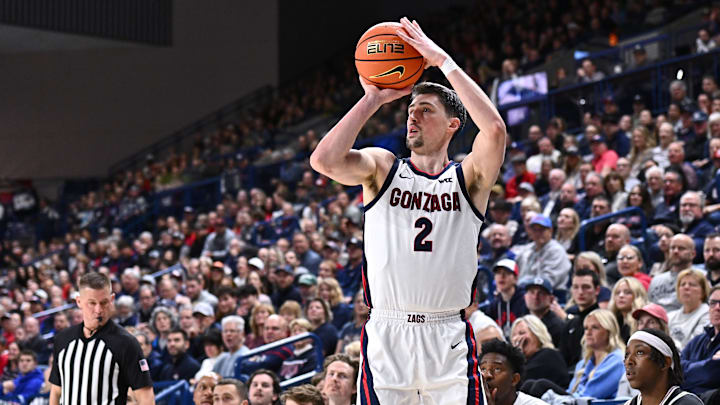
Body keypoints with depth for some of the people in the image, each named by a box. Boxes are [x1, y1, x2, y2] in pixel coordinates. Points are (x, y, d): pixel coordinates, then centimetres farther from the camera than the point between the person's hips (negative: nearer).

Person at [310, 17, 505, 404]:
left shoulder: (469, 178, 6)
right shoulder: (382, 167, 10)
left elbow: (494, 129, -15)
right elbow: (324, 159, -11)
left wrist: (443, 60, -11)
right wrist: (373, 99, -6)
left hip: (448, 340, -1)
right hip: (385, 337, 1)